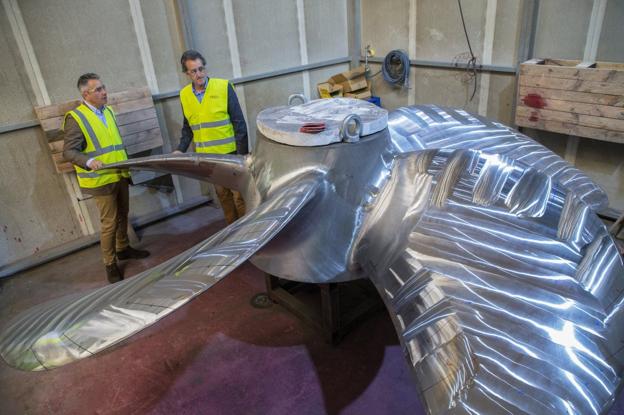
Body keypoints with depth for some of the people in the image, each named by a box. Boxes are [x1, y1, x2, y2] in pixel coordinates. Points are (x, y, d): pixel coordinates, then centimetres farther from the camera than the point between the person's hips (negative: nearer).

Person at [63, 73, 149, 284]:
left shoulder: (108, 111, 12)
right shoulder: (75, 118, -12)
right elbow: (69, 151, -15)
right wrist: (89, 161, -32)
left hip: (120, 175, 7)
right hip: (101, 180, -7)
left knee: (122, 216, 19)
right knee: (109, 223, -2)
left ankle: (123, 249, 38)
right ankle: (110, 264, 12)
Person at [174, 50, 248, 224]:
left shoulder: (223, 87, -8)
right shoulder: (184, 94, 4)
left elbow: (239, 123, -7)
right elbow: (187, 128, 13)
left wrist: (242, 153, -11)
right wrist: (180, 149, -1)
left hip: (230, 153, -4)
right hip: (206, 157, 4)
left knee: (239, 194, 1)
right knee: (222, 195, 14)